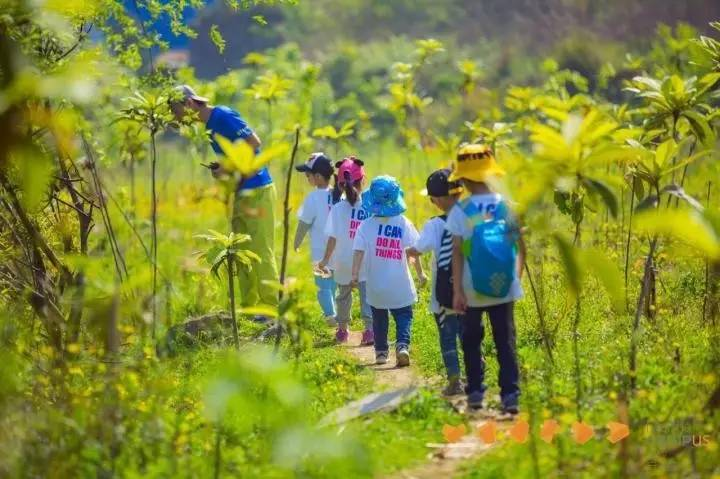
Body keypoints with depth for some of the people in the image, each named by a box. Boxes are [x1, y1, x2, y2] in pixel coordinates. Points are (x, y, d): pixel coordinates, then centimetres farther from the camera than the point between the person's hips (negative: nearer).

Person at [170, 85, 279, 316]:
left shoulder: (223, 116, -13)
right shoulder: (210, 125, 15)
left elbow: (254, 143, -18)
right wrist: (222, 168, 2)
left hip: (257, 192, -10)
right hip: (241, 193, 10)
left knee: (261, 252, -8)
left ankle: (271, 309, -6)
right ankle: (248, 309, 17)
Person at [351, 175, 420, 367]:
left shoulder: (366, 225, -6)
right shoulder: (404, 224, -6)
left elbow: (359, 251, -10)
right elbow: (414, 249, -6)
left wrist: (355, 273, -7)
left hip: (376, 284, 1)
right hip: (400, 285, -1)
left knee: (379, 318, 16)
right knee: (404, 316, 5)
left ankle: (381, 351, 18)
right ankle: (402, 344, -18)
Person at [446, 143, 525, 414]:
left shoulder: (460, 211, -8)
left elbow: (457, 253, -11)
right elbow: (521, 247, 4)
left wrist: (457, 290, -9)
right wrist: (517, 275, 19)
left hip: (471, 289, -1)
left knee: (471, 340, 14)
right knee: (505, 341, 6)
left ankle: (475, 392, 13)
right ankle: (510, 394, -2)